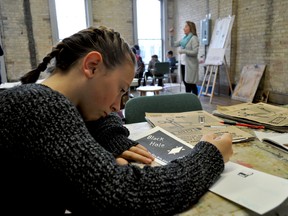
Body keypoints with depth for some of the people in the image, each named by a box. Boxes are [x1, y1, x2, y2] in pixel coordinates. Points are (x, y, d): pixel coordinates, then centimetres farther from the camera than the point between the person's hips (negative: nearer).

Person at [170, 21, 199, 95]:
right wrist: (171, 35, 6)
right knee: (186, 84, 12)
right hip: (183, 64, 8)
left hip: (190, 65, -7)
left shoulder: (194, 38, -8)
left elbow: (195, 52, -16)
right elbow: (173, 44, 17)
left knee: (192, 84, -4)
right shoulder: (184, 38, 14)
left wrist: (184, 51, -21)